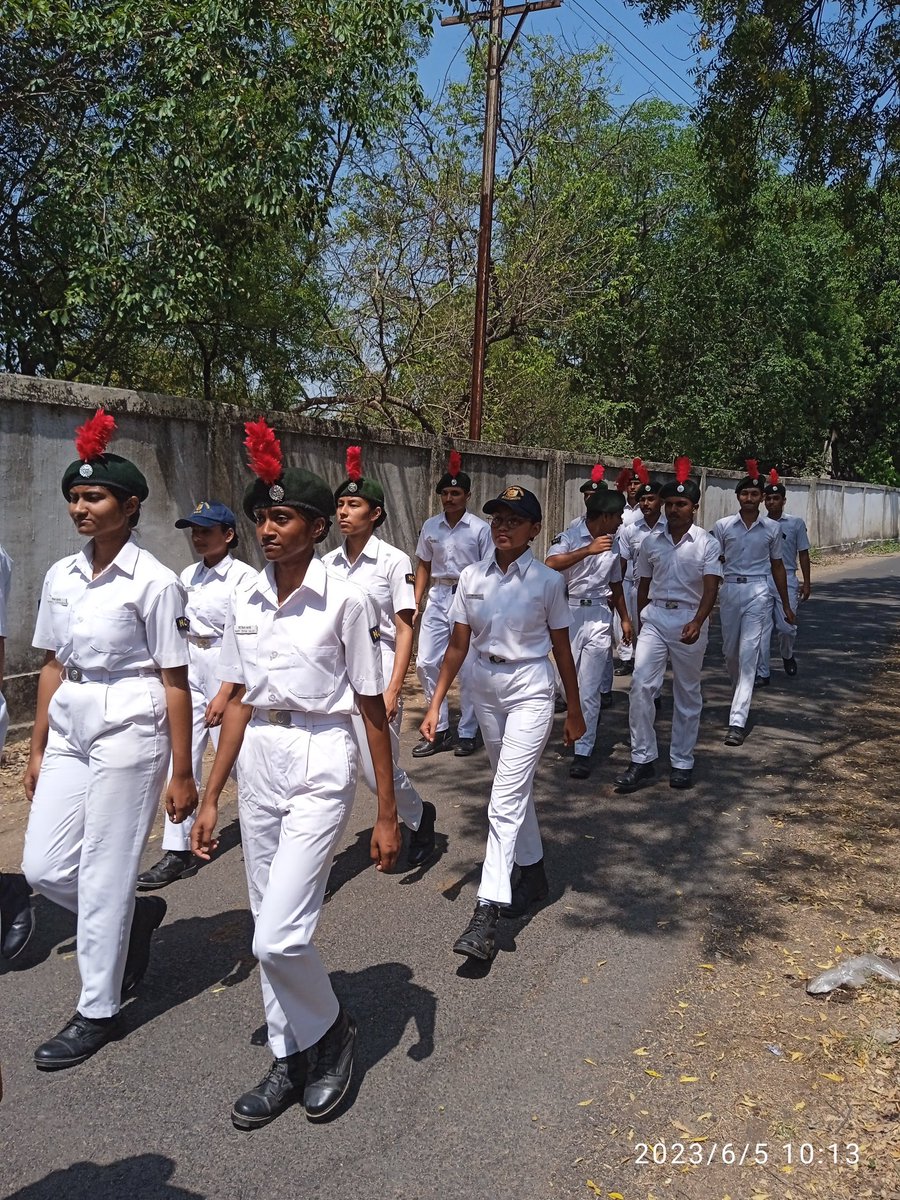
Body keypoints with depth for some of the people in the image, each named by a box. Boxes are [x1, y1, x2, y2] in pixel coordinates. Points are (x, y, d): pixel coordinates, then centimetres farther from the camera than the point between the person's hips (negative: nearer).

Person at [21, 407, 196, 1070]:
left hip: (128, 730, -7)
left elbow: (175, 682, -10)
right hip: (69, 726, 7)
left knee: (104, 878, 3)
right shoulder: (61, 575, 6)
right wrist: (38, 749, 15)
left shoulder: (154, 582, -12)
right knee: (44, 867, 9)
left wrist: (182, 773, -9)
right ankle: (138, 915, 37)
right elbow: (53, 665, 13)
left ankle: (97, 1014, 22)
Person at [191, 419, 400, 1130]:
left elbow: (373, 708, -7)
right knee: (269, 931, 13)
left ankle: (332, 1029, 21)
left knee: (278, 936, -10)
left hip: (321, 764, -6)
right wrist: (210, 798, 10)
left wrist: (387, 814, -6)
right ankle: (291, 1060, 32)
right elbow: (240, 701, 10)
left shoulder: (345, 600, -11)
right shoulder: (245, 600, 4)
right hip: (259, 761, 6)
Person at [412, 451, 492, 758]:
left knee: (468, 668, 0)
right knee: (425, 663, 2)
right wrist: (416, 603, 8)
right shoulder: (430, 527, 6)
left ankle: (467, 732, 14)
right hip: (438, 597, 4)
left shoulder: (480, 529, -6)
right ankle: (439, 729, 15)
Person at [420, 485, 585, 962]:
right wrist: (435, 703, 0)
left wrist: (574, 710, 6)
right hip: (485, 688, 4)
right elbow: (458, 645, 3)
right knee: (514, 787, 18)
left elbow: (561, 647, 0)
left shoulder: (547, 581, -7)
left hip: (530, 692, -4)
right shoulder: (472, 578, 1)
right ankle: (532, 874, 36)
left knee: (506, 800, -11)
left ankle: (486, 912, -11)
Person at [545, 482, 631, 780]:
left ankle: (583, 751, 5)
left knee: (589, 689, 0)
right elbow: (550, 565, -26)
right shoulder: (569, 536, -6)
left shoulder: (613, 544, 11)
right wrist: (588, 550, -28)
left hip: (599, 616, 3)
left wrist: (624, 618, 22)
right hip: (568, 612, -3)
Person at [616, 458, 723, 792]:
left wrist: (697, 622, -32)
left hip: (690, 620, -2)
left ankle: (682, 761, 20)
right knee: (641, 686, -10)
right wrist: (640, 621, 18)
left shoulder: (707, 543, -5)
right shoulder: (651, 540, 5)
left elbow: (710, 587, -16)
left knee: (687, 693, 9)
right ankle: (642, 760, -2)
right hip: (655, 617, 2)